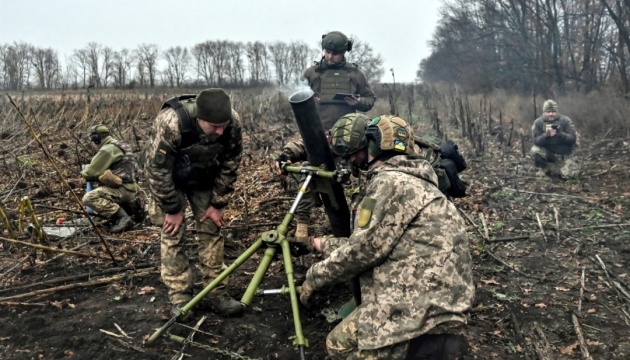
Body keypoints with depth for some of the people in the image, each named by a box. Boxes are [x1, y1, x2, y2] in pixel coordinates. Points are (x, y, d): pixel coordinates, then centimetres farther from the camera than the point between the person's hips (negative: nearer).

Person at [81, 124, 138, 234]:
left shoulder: (108, 149, -12)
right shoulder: (117, 145, 20)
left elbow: (92, 172, -10)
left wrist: (84, 172, 12)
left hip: (122, 189, -10)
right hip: (126, 188, 10)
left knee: (88, 198, -19)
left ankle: (122, 216, -21)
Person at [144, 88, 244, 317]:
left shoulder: (233, 123, -28)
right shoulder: (171, 123, -39)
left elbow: (230, 165, -12)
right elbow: (158, 169, -28)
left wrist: (218, 204, -9)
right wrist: (172, 209, -19)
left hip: (204, 177, 3)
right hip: (168, 176, -3)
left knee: (212, 229, 1)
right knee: (173, 234, -6)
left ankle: (217, 293, 9)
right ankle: (180, 298, 4)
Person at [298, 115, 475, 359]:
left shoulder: (392, 182, -12)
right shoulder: (402, 180, 19)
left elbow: (364, 250, -15)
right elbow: (370, 244, 22)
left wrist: (313, 278, -1)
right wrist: (325, 244, 35)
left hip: (424, 301, -10)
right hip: (419, 296, 10)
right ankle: (432, 339, 11)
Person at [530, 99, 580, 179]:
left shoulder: (565, 120, -8)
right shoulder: (538, 122, -8)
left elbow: (573, 139, -12)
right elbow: (536, 141, -16)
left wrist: (561, 134, -32)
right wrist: (546, 135, -35)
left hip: (564, 154, 0)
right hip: (548, 153, 1)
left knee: (568, 174, -20)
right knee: (534, 150, -30)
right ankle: (545, 168, -1)